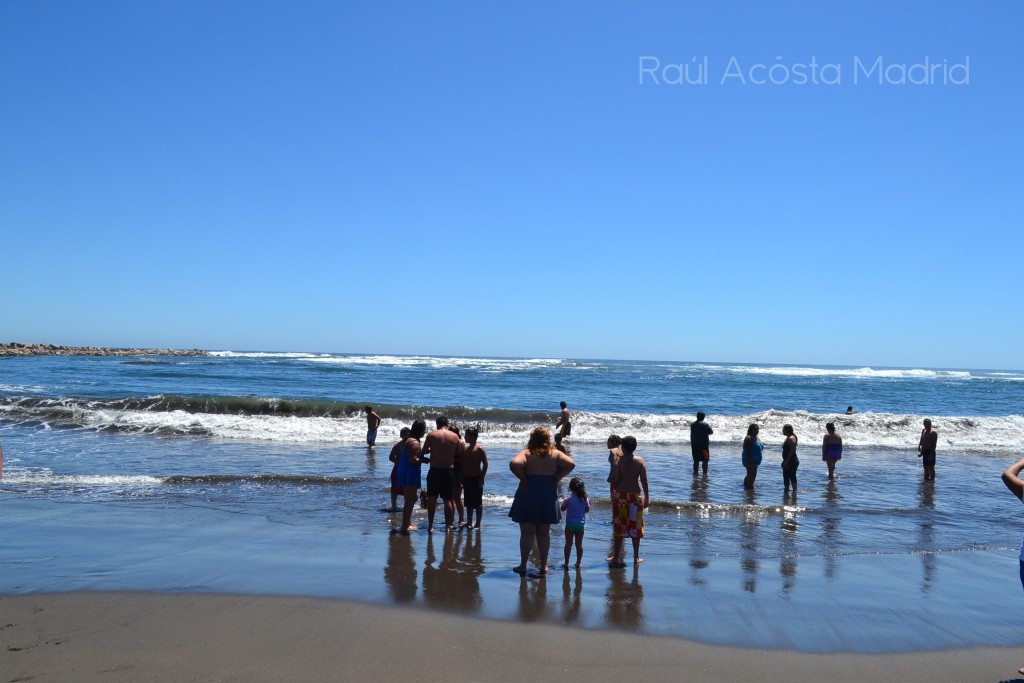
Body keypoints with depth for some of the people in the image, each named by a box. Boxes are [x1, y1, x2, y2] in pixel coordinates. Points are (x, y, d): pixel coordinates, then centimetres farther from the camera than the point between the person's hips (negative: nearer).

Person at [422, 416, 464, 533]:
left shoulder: (431, 435, -4)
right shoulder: (455, 437, 1)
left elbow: (424, 450, 5)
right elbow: (459, 454, 9)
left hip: (434, 470, -1)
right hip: (449, 471, 1)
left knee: (432, 499, 9)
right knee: (448, 499, 10)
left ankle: (430, 525, 9)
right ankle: (448, 525, 12)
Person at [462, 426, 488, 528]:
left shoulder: (479, 449, -11)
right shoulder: (466, 448, 11)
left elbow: (485, 464, -12)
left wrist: (481, 479, -16)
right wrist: (462, 480, 11)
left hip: (476, 479, -7)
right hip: (467, 478, 7)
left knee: (477, 503, 0)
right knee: (468, 503, 12)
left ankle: (478, 524, 6)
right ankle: (469, 523, 20)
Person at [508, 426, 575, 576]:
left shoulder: (526, 453, -6)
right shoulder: (555, 454, 1)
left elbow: (514, 464, -24)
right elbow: (571, 464, -11)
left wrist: (522, 478, -11)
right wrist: (557, 479, -4)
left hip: (528, 495, -2)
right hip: (548, 497, 2)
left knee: (527, 532, 5)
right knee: (544, 533, 12)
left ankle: (523, 566, 9)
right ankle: (543, 566, 16)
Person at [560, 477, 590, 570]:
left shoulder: (568, 498, -10)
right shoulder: (585, 498, -2)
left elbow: (562, 509, -1)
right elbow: (587, 510, 9)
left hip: (570, 523, -2)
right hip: (580, 524, 2)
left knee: (568, 544, 4)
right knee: (579, 544, 11)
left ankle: (566, 563, 7)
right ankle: (578, 563, 17)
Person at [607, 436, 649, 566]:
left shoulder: (618, 461, -9)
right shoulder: (640, 461, -4)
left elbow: (614, 481, -13)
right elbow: (644, 481, -5)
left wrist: (614, 490, 5)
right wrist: (647, 498, 3)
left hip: (620, 496, -1)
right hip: (635, 497, 1)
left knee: (619, 527, 8)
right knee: (635, 527, 12)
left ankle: (616, 557, 12)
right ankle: (636, 557, 19)